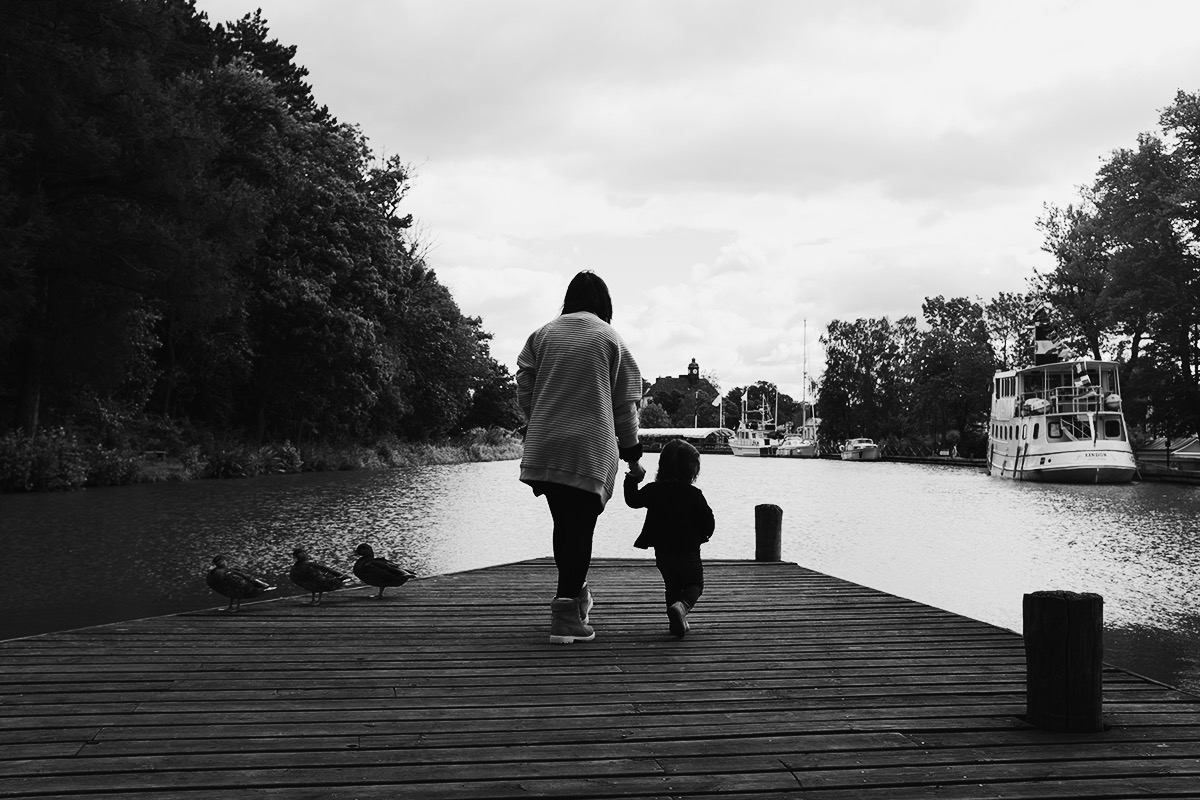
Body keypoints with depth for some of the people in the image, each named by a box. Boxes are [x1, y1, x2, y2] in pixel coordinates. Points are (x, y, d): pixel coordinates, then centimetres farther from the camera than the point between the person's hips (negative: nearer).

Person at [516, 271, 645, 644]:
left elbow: (524, 388, 6)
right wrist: (632, 455, 12)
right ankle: (568, 615, -4)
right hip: (590, 450, -3)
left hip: (544, 448, 3)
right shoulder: (610, 338, 2)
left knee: (564, 524, 16)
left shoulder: (543, 334, 8)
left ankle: (574, 593, 26)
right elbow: (625, 404, 4)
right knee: (580, 528, 0)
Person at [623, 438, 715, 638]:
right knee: (694, 585, 9)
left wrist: (632, 479, 23)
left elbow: (632, 500, 11)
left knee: (672, 585, 21)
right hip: (689, 552, -3)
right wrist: (702, 536, 14)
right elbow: (708, 523, -7)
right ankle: (681, 606, -20)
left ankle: (677, 622, 16)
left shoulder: (653, 490, -4)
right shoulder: (694, 494, -10)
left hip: (662, 552, 3)